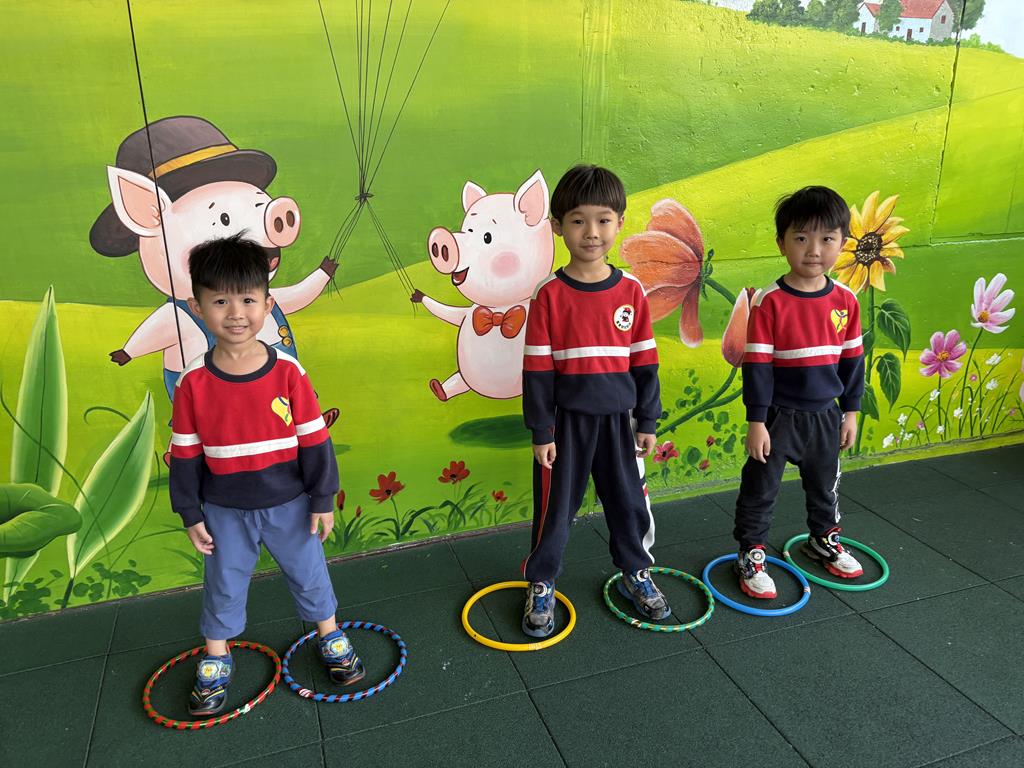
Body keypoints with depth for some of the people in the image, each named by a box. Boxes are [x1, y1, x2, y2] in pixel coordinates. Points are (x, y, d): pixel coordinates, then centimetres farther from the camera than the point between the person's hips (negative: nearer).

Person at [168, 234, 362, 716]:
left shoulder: (287, 371, -16)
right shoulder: (193, 382, -13)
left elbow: (314, 439, -8)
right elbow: (185, 454, -3)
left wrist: (322, 500, -5)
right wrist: (190, 514, 1)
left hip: (288, 504, -1)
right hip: (224, 511, 1)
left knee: (309, 573, 16)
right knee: (223, 586, 19)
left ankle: (331, 640, 40)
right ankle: (215, 661, 41)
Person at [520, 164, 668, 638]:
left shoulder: (631, 291, -3)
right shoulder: (549, 295, -10)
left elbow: (644, 363, 3)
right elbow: (537, 370, -8)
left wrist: (647, 421, 5)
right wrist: (540, 431, -8)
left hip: (617, 418, 3)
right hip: (566, 420, -2)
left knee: (628, 500, 16)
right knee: (555, 505, 10)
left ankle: (636, 574, 39)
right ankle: (541, 585, 29)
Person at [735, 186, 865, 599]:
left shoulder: (846, 300, -4)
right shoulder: (769, 301, -18)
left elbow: (852, 360, 6)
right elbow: (756, 365, -16)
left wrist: (850, 411, 9)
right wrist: (756, 422, -15)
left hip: (826, 415, 5)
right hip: (779, 416, -4)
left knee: (825, 484, 23)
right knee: (760, 488, 7)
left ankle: (825, 539, 46)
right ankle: (751, 554, 25)